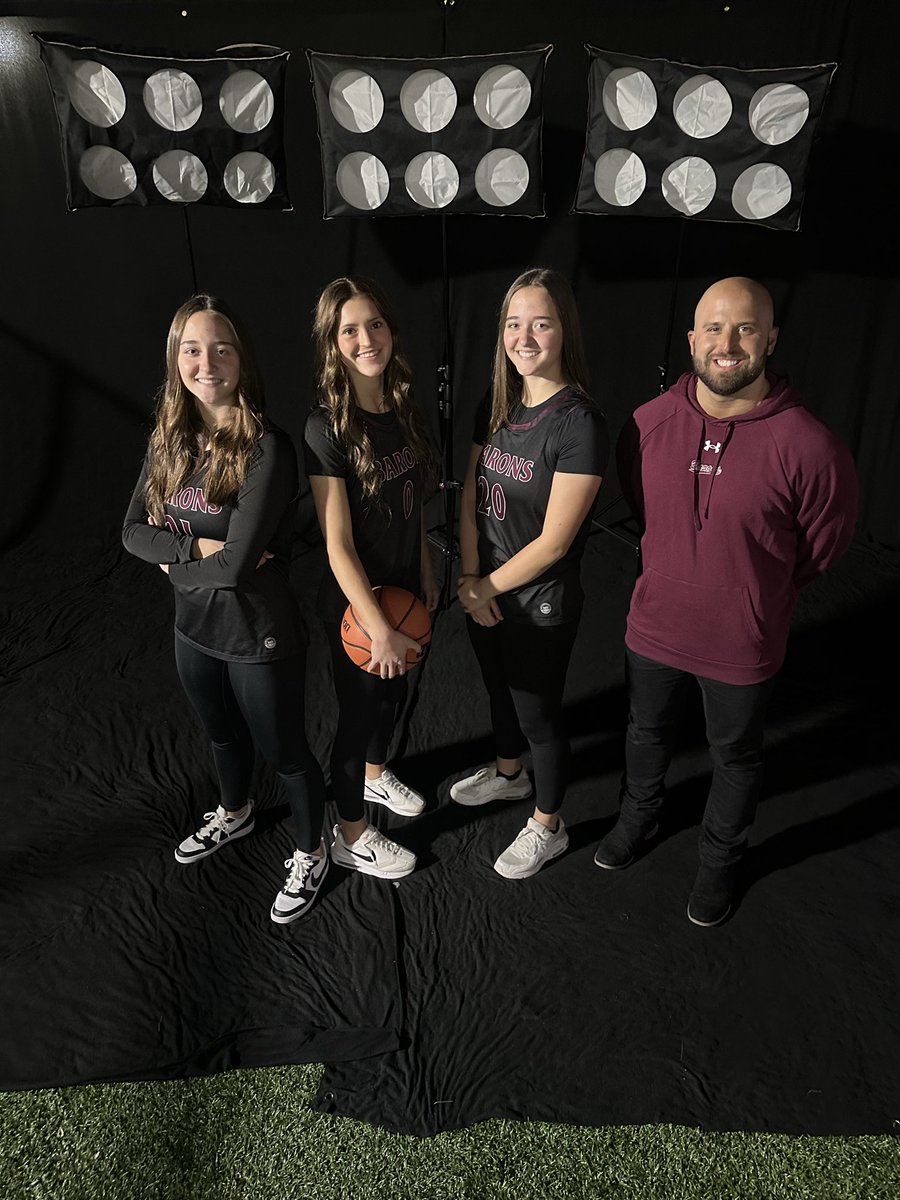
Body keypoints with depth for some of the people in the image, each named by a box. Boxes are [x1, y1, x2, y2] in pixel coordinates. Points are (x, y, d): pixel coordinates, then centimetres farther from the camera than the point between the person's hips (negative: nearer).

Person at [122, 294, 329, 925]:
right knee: (222, 732, 29)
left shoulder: (268, 448, -24)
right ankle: (235, 814, 59)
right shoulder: (170, 440, -2)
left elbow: (237, 564, -29)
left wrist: (175, 563, -11)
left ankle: (311, 855, 39)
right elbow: (134, 531, -4)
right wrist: (198, 548, -20)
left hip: (259, 635, -6)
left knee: (284, 750, 13)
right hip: (194, 627, 7)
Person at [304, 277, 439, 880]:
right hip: (356, 601, -7)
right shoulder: (327, 428, -23)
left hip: (402, 587, 7)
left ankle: (375, 774, 54)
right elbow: (338, 546, -24)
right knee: (360, 709, 9)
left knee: (394, 691, 25)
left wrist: (425, 571, 11)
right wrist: (379, 629, -23)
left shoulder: (402, 408, -1)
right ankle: (352, 836, 32)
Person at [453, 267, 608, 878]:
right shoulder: (497, 409, 1)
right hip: (485, 592, 7)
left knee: (539, 713, 10)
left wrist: (489, 587, -12)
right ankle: (508, 773, 54)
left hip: (541, 603, -7)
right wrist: (471, 580, -9)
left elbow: (553, 540, -22)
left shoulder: (580, 422, -22)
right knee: (501, 690, 27)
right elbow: (471, 500, 3)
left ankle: (548, 827, 34)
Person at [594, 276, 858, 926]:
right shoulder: (649, 422, -12)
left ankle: (721, 859, 48)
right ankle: (639, 816, 56)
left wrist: (755, 595, 4)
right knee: (647, 733, 26)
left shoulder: (808, 446, -24)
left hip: (742, 643, -3)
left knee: (736, 758, 20)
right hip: (654, 625, 3)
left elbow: (823, 545, -6)